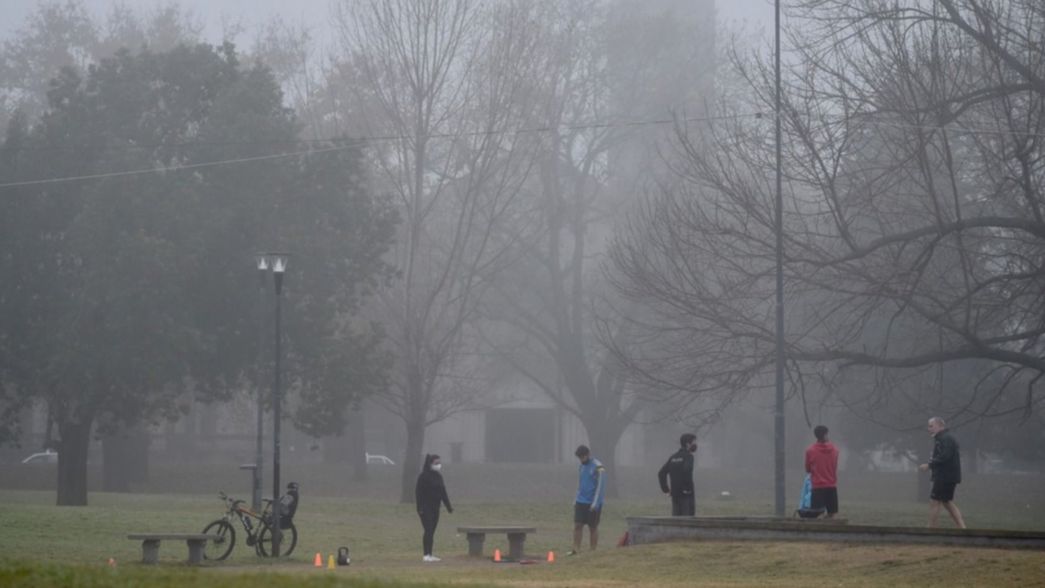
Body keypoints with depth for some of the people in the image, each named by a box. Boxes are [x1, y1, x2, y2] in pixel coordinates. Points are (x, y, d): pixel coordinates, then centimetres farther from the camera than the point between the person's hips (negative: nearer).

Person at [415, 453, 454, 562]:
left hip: (435, 507, 7)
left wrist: (448, 506, 17)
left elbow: (443, 492, 20)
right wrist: (419, 507, -18)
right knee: (428, 530, -11)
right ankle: (426, 555, -10)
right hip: (426, 507, -7)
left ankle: (430, 555, 12)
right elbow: (418, 492, -12)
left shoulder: (438, 476, 13)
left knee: (432, 531, 9)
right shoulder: (424, 476, -9)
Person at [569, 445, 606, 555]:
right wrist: (576, 499, 16)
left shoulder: (598, 468, -11)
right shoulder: (582, 466, 13)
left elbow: (601, 487, -15)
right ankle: (575, 549, -2)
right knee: (577, 525, -1)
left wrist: (595, 504, -19)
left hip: (592, 504, -6)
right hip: (581, 502, 6)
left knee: (593, 527, 0)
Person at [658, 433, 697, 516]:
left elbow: (661, 473, 10)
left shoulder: (673, 457, 13)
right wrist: (688, 488, -18)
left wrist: (665, 489, 11)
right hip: (686, 495, -7)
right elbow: (686, 471, -27)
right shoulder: (688, 456, -8)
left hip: (675, 494, 7)